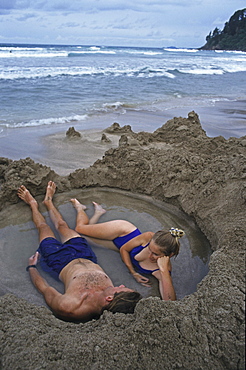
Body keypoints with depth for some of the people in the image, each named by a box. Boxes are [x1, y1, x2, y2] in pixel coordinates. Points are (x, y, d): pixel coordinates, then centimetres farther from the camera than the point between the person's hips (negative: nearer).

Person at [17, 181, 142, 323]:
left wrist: (32, 267, -10)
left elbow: (44, 288, -26)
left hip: (61, 263, -3)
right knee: (62, 225, 23)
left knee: (43, 227, 18)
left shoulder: (68, 308, -46)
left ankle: (33, 204, 53)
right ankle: (48, 201, 57)